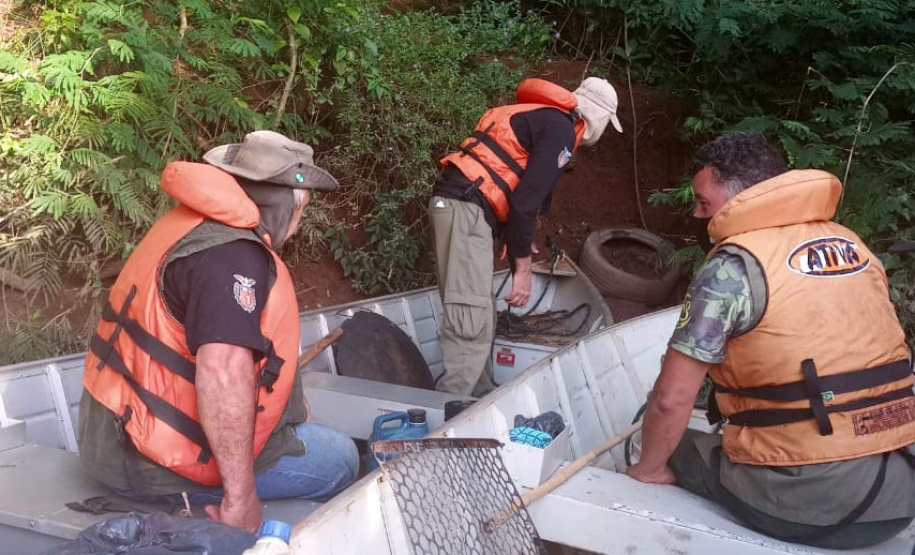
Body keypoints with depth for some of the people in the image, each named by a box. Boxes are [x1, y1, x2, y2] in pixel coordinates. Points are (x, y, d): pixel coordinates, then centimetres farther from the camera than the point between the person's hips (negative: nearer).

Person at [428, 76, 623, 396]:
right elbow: (526, 200, -14)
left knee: (481, 317, 13)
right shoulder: (561, 129, -5)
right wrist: (522, 268, -11)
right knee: (472, 321, -16)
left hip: (454, 203, 11)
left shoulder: (542, 118, 26)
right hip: (466, 207, -11)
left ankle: (482, 397, 18)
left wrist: (519, 244, 39)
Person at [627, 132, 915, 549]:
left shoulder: (733, 267, -12)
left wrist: (648, 470, 5)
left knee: (669, 450, 14)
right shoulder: (852, 245, 8)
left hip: (804, 505, -6)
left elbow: (671, 400, -12)